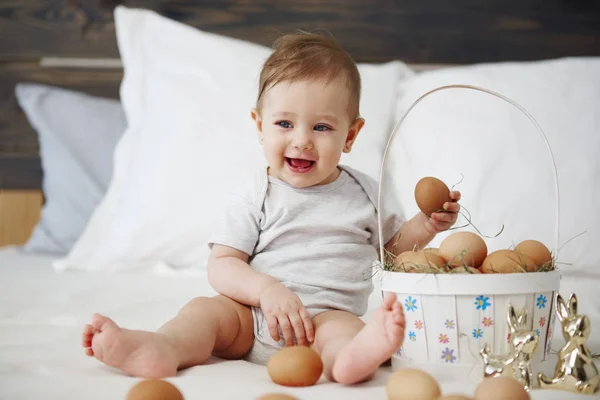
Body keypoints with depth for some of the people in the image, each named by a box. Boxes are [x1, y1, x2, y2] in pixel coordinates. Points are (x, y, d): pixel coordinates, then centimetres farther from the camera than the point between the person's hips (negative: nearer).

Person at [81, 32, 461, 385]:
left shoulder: (363, 191, 13)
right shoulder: (255, 193, 5)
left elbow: (393, 245, 27)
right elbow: (221, 265, -1)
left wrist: (426, 225, 6)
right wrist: (266, 289, -20)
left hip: (329, 314, -1)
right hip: (253, 319, 1)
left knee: (340, 325, -32)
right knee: (209, 309, -24)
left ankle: (352, 355, -67)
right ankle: (161, 347, -53)